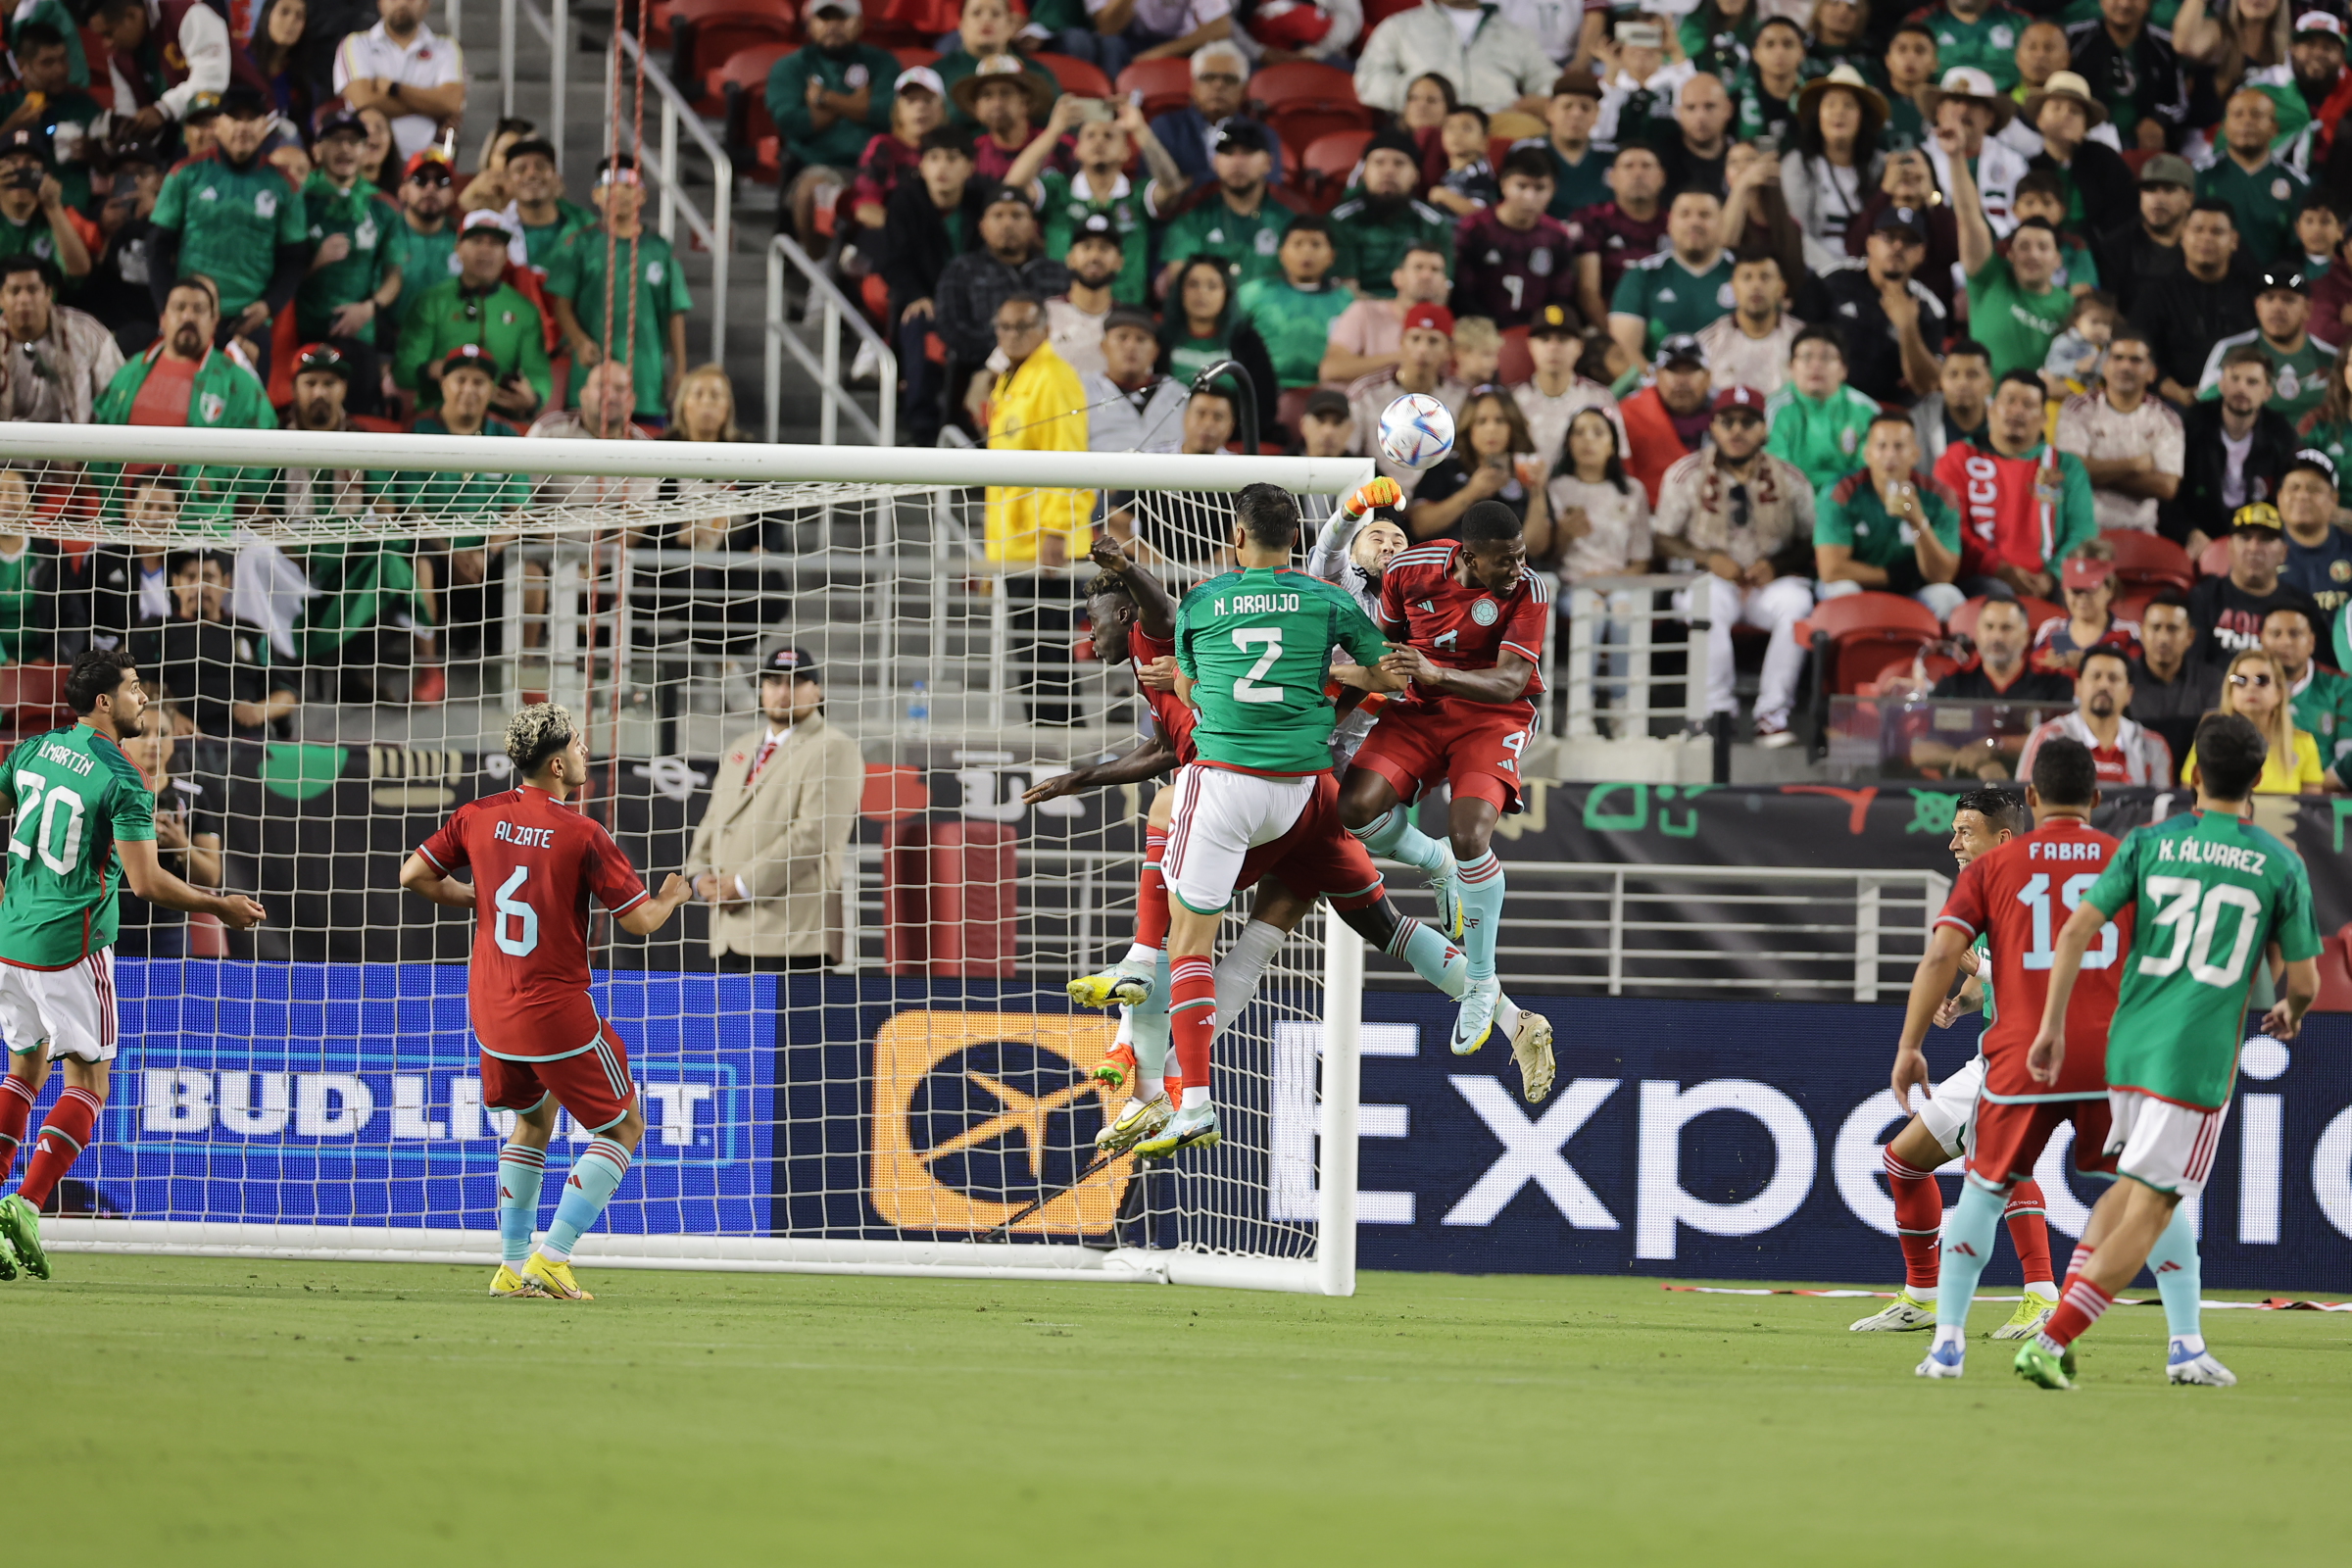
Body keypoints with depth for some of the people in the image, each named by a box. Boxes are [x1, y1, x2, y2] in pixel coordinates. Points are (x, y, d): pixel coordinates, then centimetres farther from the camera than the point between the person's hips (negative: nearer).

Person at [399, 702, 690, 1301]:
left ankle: (514, 1264, 21)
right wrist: (671, 897, 11)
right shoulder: (582, 835, -15)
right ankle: (550, 1258, -2)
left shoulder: (479, 817, 0)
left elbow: (414, 875, 6)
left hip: (490, 1007, 6)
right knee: (624, 1127, 9)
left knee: (533, 1119, 27)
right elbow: (640, 920, -11)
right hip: (556, 1012, -6)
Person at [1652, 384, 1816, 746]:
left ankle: (1772, 713, -30)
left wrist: (1776, 564, -13)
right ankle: (1717, 710, -32)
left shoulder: (1789, 479, 5)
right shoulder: (1686, 475, 3)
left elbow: (1809, 541, 7)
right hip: (1711, 580, -1)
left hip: (1769, 584, 1)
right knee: (1708, 604, -38)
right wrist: (1709, 558, -12)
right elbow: (1664, 539, 4)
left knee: (1797, 603, -34)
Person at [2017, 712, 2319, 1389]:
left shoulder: (2149, 843, 5)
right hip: (2198, 1059, -4)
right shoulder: (2280, 866, 1)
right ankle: (2050, 1343, -13)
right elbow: (2304, 982, 6)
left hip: (2128, 1046, 4)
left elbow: (2077, 929, -3)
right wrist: (2290, 1014, 30)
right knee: (2148, 1212, -2)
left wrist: (2052, 1025, 4)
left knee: (2133, 1187, 24)